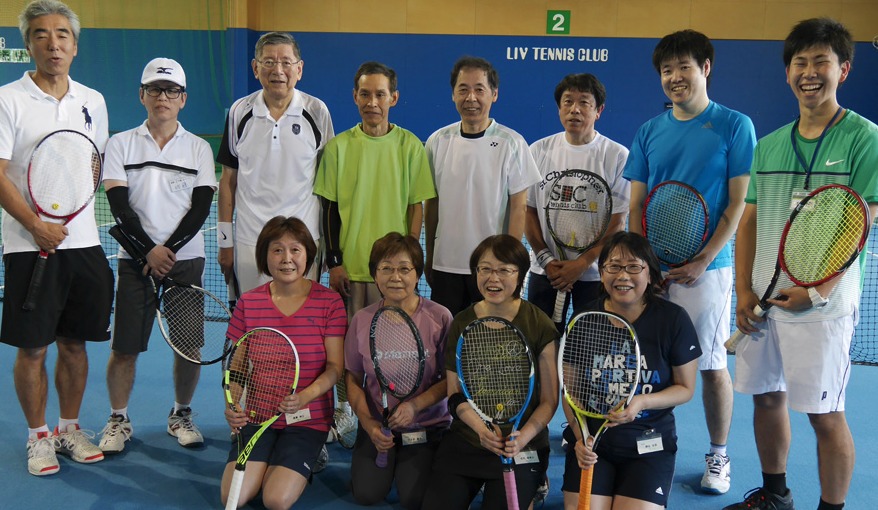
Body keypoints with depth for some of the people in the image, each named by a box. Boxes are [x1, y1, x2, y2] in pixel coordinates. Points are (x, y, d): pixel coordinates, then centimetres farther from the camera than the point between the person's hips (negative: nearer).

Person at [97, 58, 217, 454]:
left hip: (186, 259, 1)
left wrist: (170, 249, -13)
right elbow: (119, 205, -3)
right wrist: (149, 249, -13)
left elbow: (201, 207, -2)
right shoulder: (121, 144, 5)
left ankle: (181, 415, 21)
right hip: (135, 259, 0)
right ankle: (118, 420, 19)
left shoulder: (199, 149, 6)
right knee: (124, 347, 0)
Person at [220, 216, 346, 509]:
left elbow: (335, 366, -8)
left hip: (309, 417, -2)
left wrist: (305, 397, -27)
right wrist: (232, 406, -18)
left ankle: (306, 464, 16)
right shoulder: (248, 303, 0)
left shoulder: (329, 302, -6)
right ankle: (270, 461, 19)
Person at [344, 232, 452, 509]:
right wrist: (368, 422, -11)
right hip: (377, 425, 2)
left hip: (427, 426, -2)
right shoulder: (362, 320, -4)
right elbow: (354, 380, 3)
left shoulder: (439, 317, -12)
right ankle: (389, 460, 22)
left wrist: (415, 405, -23)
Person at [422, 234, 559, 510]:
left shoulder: (540, 326, -8)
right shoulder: (461, 324, 0)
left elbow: (549, 401, -5)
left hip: (521, 449, -2)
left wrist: (523, 437, -22)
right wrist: (481, 429, -17)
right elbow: (456, 394, 2)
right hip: (464, 441, 3)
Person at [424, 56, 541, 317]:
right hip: (445, 265, 3)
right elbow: (431, 204, 10)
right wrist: (428, 258, 12)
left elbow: (519, 207, -5)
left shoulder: (511, 143, -6)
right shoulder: (437, 142, 4)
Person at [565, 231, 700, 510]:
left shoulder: (673, 319, -9)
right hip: (592, 438, 1)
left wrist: (642, 402, -20)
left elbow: (686, 389, 0)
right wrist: (580, 437, -13)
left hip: (650, 442, -1)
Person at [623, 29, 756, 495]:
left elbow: (737, 202, -5)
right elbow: (636, 203, 9)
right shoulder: (649, 132, 9)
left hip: (706, 268, -3)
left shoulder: (735, 125, -2)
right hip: (653, 267, 4)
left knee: (712, 365, 3)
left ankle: (718, 456, 20)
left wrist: (703, 261, -13)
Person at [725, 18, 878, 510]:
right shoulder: (768, 145, 11)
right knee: (767, 396, 15)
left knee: (825, 413, 1)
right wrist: (744, 291, 2)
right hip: (763, 298, 6)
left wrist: (817, 291, -18)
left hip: (822, 302, -5)